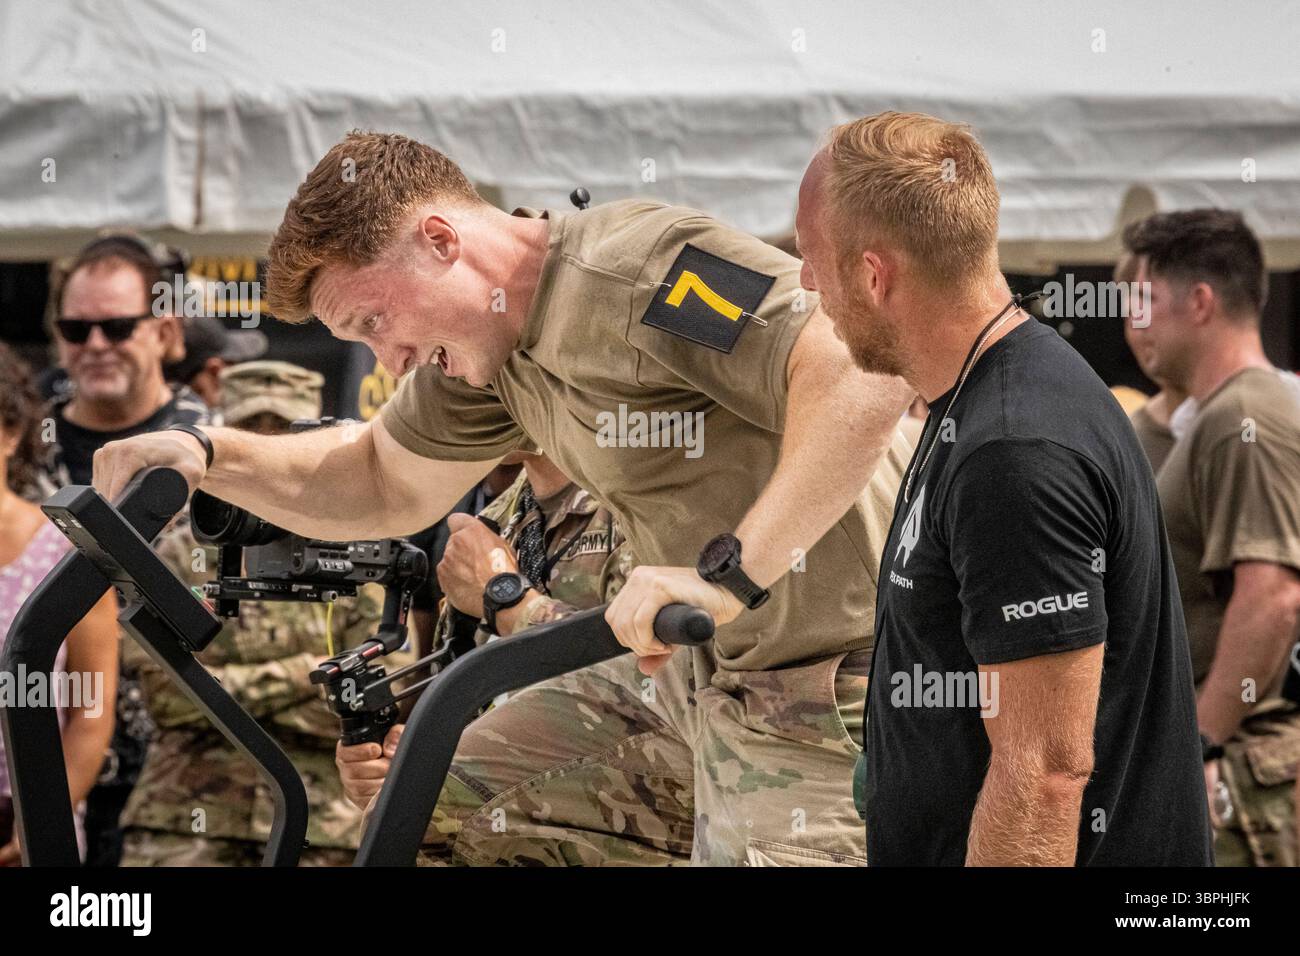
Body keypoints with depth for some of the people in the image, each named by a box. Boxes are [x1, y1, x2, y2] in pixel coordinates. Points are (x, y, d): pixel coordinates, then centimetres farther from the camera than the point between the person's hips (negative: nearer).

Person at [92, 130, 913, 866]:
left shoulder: (640, 271, -23)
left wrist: (729, 572, -37)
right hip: (708, 676, 9)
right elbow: (387, 486, 23)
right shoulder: (491, 344, 8)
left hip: (827, 697, -9)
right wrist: (205, 457, 8)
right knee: (457, 796, 13)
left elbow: (869, 376, -35)